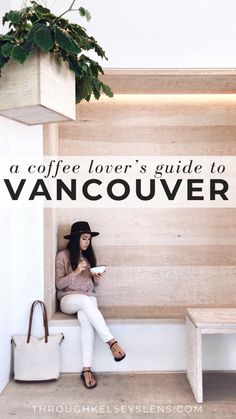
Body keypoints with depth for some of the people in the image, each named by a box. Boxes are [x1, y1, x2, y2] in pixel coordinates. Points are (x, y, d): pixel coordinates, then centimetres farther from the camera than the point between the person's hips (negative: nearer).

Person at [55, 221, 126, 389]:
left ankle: (87, 369, -35)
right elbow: (59, 284, -5)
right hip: (69, 299, -3)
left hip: (88, 299, 3)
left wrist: (97, 278, -6)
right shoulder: (62, 256, 1)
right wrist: (75, 272, -19)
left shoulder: (89, 256, 16)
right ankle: (112, 342, -39)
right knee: (85, 300, -39)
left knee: (85, 317, -33)